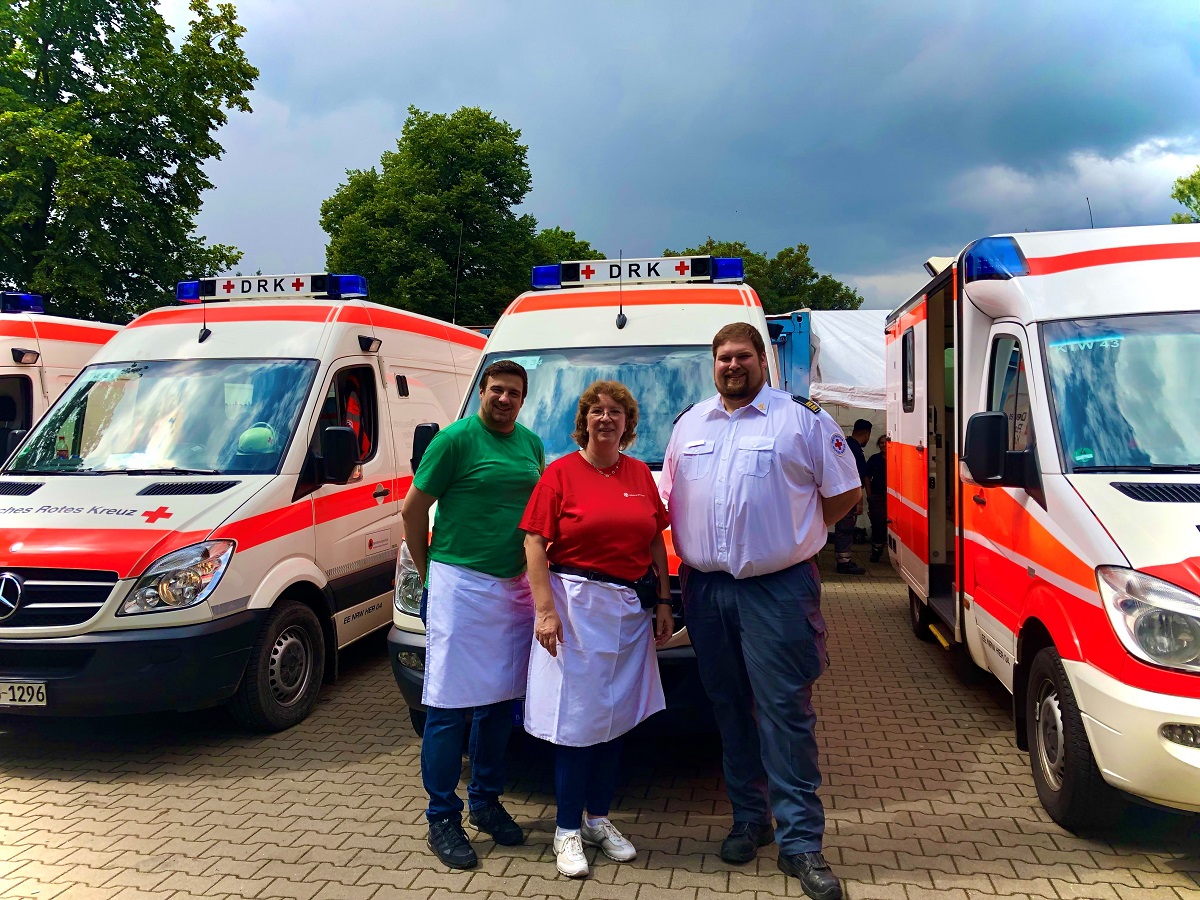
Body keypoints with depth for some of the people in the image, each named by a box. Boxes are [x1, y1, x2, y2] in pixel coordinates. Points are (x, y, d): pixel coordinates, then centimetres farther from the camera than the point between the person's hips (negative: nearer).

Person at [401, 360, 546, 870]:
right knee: (449, 707, -1)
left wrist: (534, 573, 12)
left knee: (500, 702, 15)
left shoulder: (531, 444, 11)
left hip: (515, 588, 7)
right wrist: (428, 569, -1)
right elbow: (413, 509, -5)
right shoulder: (456, 439, -8)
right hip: (460, 585, -6)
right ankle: (442, 818, 13)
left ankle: (486, 801, 31)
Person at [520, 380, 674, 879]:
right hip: (576, 605, -5)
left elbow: (655, 543, 13)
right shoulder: (560, 472, -4)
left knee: (616, 716, 12)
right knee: (578, 719, -1)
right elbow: (534, 544, -8)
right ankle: (567, 830, 14)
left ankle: (598, 818, 28)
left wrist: (664, 603, 9)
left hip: (631, 609, 5)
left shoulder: (640, 475, 10)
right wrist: (546, 610, -15)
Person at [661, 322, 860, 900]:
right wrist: (695, 549, 10)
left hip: (778, 590, -4)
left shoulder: (802, 419, -1)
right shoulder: (689, 424, 13)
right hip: (705, 588, 5)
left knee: (786, 713, -3)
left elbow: (846, 492, 3)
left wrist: (791, 533, 1)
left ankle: (801, 842, 7)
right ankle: (749, 819, 28)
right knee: (730, 710, 13)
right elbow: (671, 499, 21)